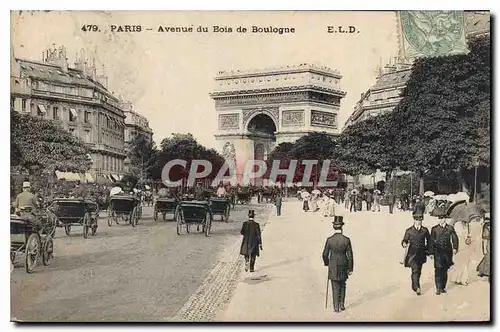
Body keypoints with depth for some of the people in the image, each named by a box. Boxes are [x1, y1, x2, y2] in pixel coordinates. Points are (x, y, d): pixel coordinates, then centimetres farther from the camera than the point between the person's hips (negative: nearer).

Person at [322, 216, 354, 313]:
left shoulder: (329, 240, -14)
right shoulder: (346, 240, -13)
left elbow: (325, 254, -6)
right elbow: (350, 255, -9)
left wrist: (327, 263, 14)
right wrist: (350, 268, 2)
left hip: (333, 267, -1)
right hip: (343, 266, 1)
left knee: (335, 287, 9)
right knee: (342, 286, 20)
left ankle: (336, 307, 11)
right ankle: (342, 305, 23)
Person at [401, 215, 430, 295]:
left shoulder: (425, 230, 5)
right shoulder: (409, 231, 0)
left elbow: (429, 241, 14)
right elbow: (404, 240, -1)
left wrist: (427, 250, 7)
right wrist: (404, 244, -23)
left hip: (421, 254, 3)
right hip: (412, 254, -3)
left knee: (418, 271, 12)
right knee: (415, 270, -15)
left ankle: (414, 286, 31)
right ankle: (417, 288, -15)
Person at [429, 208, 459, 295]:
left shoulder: (450, 228, 6)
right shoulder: (434, 229, 3)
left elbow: (455, 238, 6)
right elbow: (431, 241, 3)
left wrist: (455, 248, -9)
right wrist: (431, 252, -1)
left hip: (447, 252, 2)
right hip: (438, 252, -2)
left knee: (445, 270, 8)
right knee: (438, 270, -9)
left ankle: (443, 287, 19)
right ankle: (438, 288, -7)